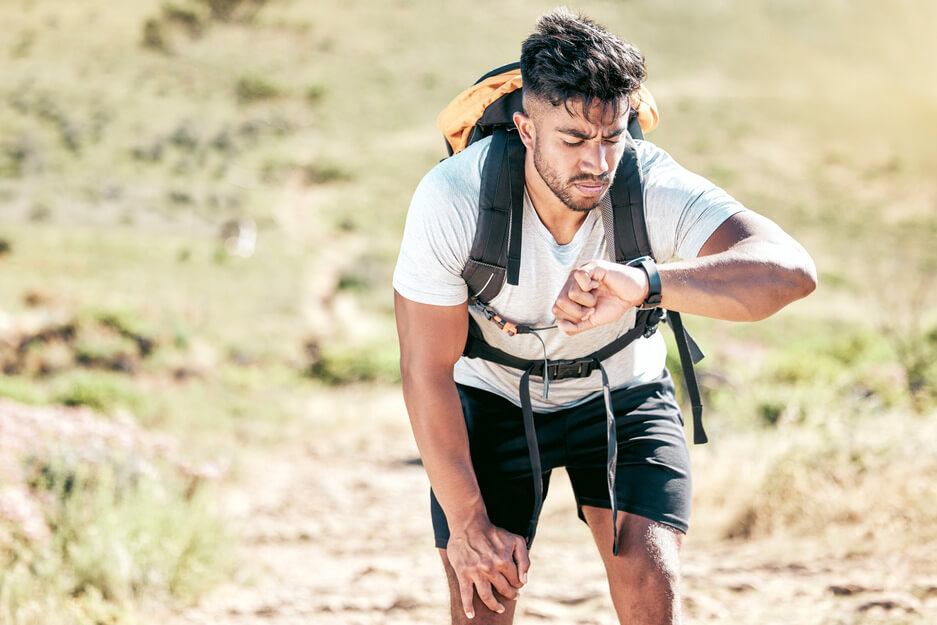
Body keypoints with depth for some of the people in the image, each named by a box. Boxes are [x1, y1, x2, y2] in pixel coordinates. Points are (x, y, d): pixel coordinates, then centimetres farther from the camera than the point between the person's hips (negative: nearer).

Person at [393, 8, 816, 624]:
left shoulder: (654, 185, -31)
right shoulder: (450, 198, -31)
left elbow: (791, 271, -46)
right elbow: (426, 373, -22)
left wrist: (644, 283, -62)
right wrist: (467, 523, -19)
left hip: (621, 394, 0)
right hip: (492, 398, 0)